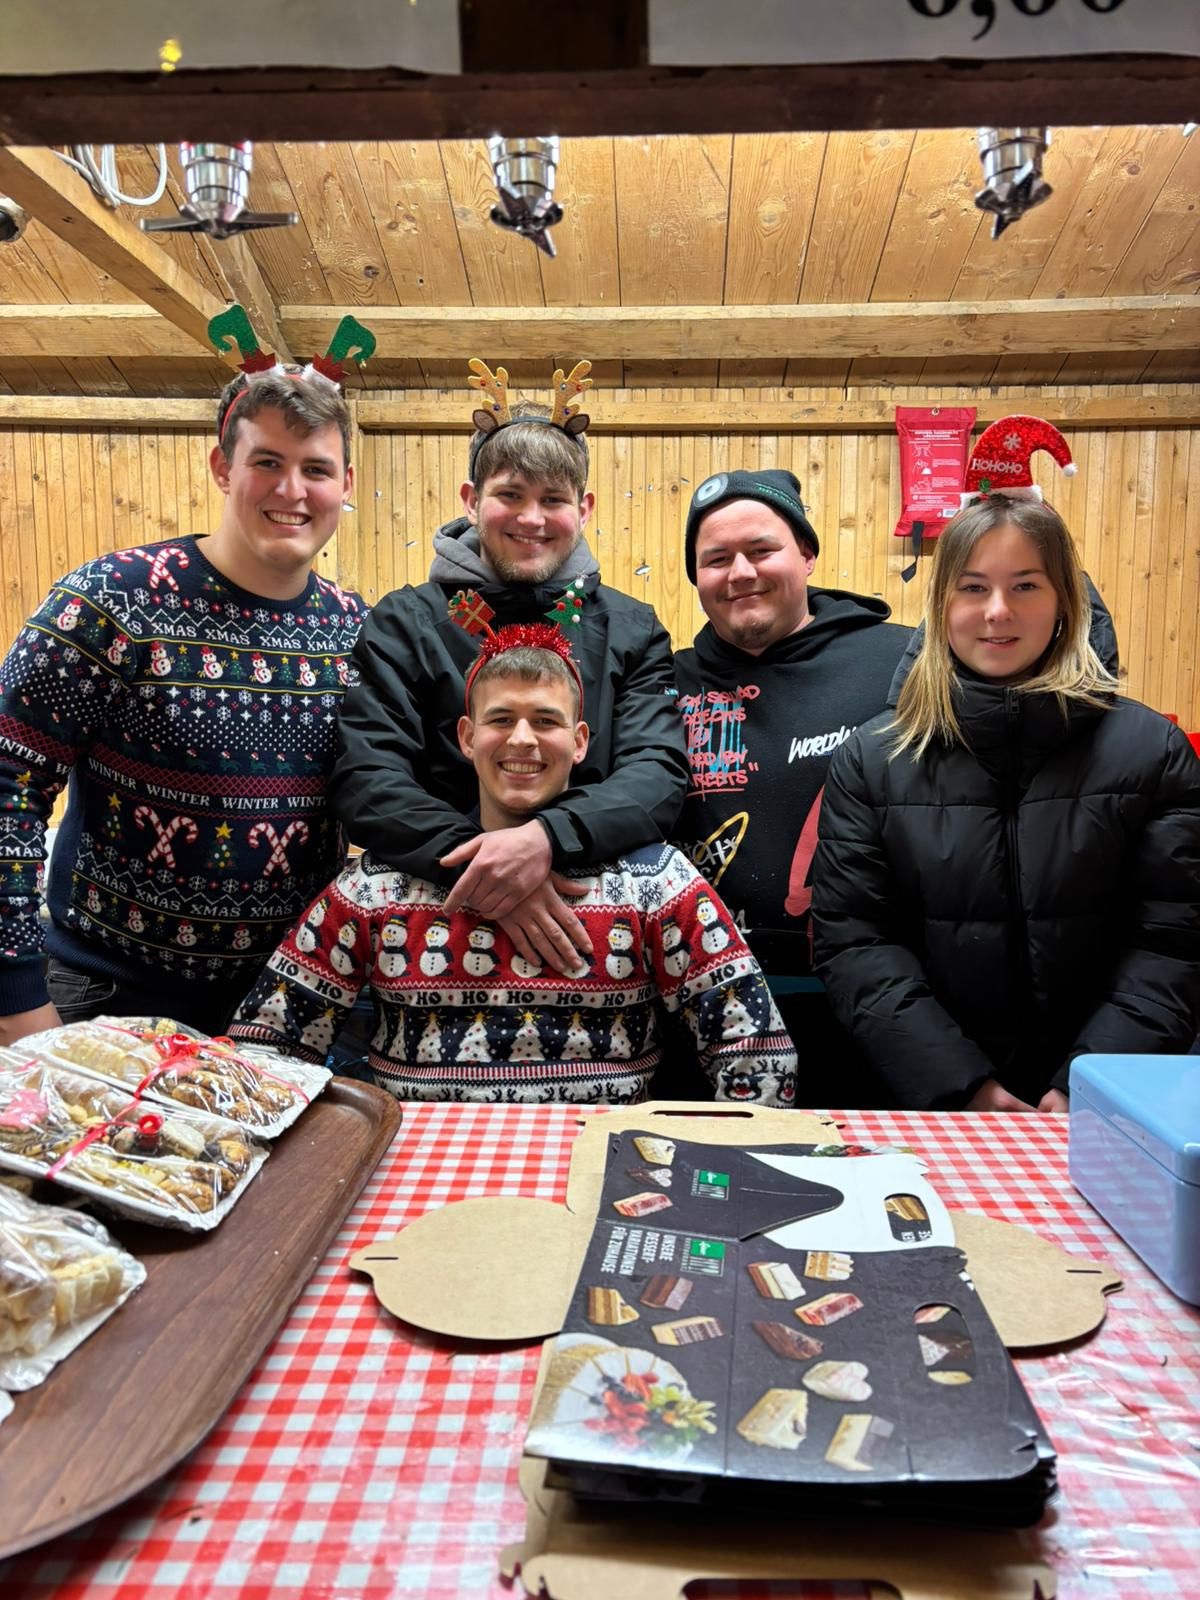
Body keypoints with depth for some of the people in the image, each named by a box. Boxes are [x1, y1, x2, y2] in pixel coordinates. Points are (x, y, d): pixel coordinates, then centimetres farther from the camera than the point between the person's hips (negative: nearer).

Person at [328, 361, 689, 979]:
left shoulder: (631, 630, 9)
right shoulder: (405, 624, 6)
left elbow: (660, 772, -4)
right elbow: (365, 779, -4)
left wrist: (548, 837, -22)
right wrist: (473, 856, -21)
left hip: (593, 924, 1)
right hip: (437, 911, -1)